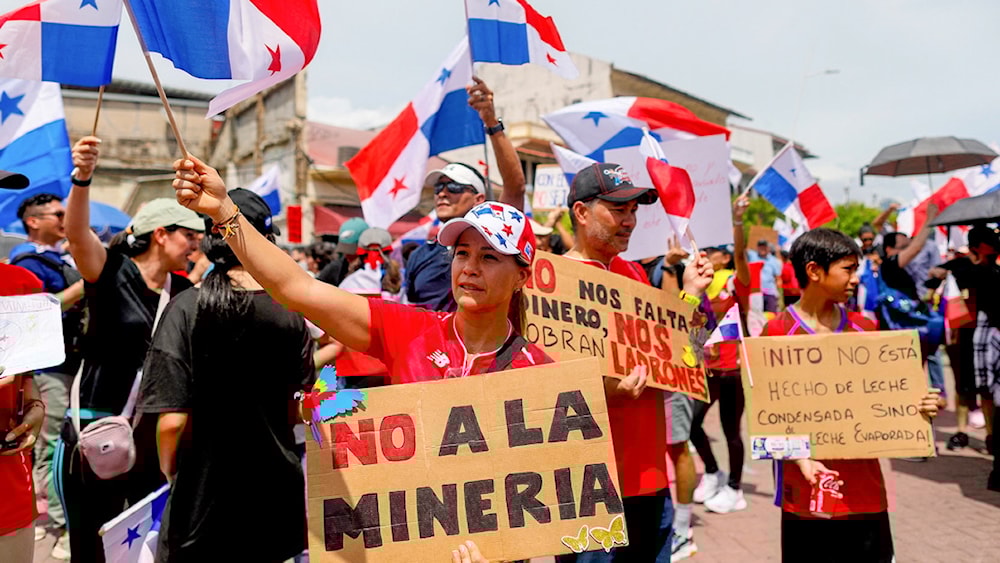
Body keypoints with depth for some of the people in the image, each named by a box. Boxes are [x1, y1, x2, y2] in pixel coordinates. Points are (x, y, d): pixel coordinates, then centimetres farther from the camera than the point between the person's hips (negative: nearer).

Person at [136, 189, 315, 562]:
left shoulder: (186, 309, -15)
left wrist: (170, 471, 2)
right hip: (277, 496, 3)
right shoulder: (291, 315, -7)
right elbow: (298, 409, 3)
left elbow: (172, 420, -18)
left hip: (205, 498, -2)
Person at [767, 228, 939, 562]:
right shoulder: (778, 332, -7)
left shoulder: (865, 329, 7)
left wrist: (916, 407, -8)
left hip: (866, 491, 4)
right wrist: (800, 458, -21)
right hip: (809, 490, -4)